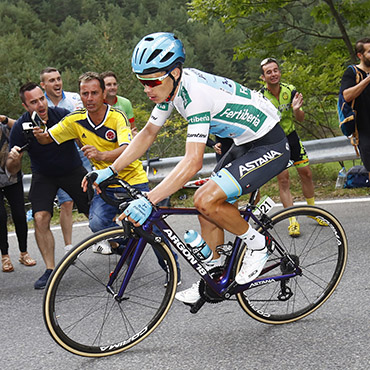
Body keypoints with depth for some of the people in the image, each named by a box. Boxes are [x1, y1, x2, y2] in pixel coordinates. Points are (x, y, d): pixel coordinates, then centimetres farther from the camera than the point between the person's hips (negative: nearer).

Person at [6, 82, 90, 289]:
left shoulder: (62, 115, -23)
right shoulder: (20, 128, -19)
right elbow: (13, 170, -14)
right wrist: (13, 159, -37)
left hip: (73, 171, 0)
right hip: (44, 176, 1)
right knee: (41, 218, -18)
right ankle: (51, 270, -8)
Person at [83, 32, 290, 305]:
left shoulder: (196, 94, -31)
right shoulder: (172, 86, -3)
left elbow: (193, 162, -38)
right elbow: (148, 133, 8)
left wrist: (148, 200, -44)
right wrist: (110, 170, 0)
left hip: (270, 146, -10)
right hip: (244, 144, 10)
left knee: (206, 200, -22)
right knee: (209, 210, 8)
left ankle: (259, 245, 0)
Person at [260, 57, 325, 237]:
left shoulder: (290, 91, -9)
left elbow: (300, 119, -3)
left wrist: (296, 109, -24)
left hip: (291, 136, 4)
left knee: (306, 173, 6)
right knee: (283, 179, -10)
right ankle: (293, 221, -6)